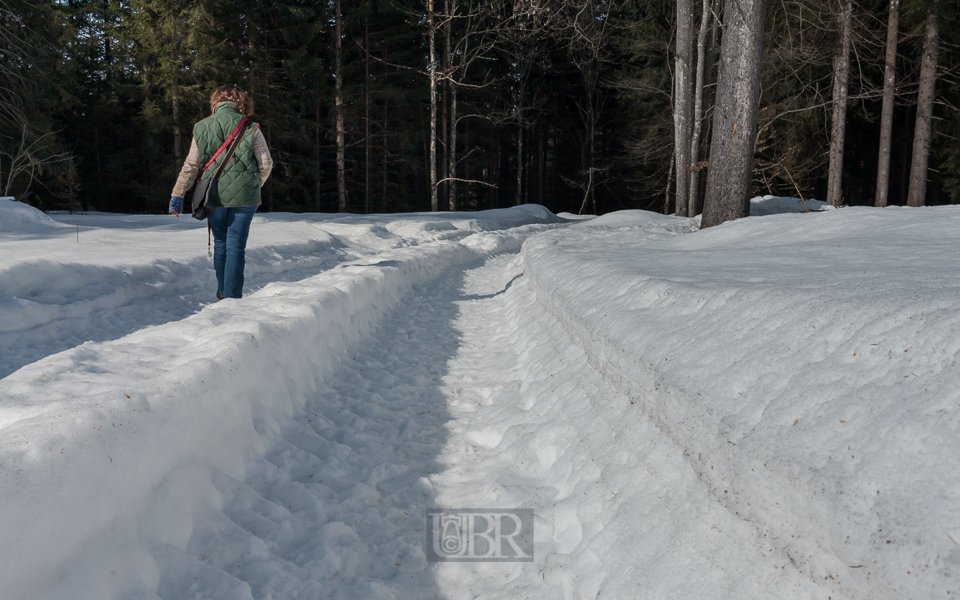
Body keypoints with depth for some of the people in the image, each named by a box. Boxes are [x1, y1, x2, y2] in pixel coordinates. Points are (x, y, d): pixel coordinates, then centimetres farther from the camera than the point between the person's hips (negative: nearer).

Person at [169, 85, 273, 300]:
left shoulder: (202, 128, 2)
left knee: (220, 244, 16)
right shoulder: (249, 128, -3)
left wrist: (177, 194, 8)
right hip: (244, 196, -2)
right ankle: (232, 296, -2)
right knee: (236, 245, 1)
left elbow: (190, 166, 2)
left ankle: (223, 292, 27)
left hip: (214, 196, 2)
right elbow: (266, 164, -1)